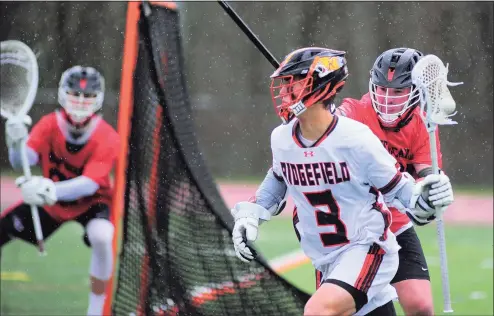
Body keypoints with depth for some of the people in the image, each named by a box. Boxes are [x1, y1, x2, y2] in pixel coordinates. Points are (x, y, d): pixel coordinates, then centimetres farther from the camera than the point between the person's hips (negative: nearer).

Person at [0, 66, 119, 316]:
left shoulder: (107, 138, -27)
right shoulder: (50, 125, -18)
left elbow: (90, 184, -39)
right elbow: (20, 162, -29)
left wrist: (52, 191, -57)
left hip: (91, 202, -4)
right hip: (49, 201, 4)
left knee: (101, 238, -35)